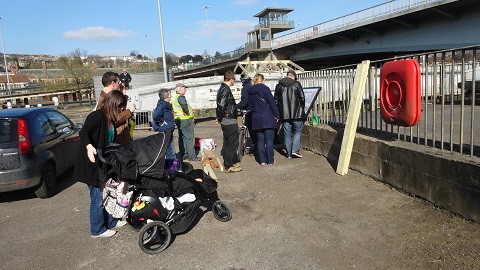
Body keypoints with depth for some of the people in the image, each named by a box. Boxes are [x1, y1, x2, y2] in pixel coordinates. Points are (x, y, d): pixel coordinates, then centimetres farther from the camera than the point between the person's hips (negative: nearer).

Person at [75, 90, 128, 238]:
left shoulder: (110, 120, 8)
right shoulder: (97, 116, -19)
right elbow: (83, 132, -33)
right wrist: (89, 146, -51)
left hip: (104, 163, 9)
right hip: (92, 164, -9)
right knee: (98, 197, 2)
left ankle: (110, 222, 36)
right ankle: (97, 230, 18)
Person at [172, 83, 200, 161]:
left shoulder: (174, 97, 15)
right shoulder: (180, 97, -16)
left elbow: (173, 109, 22)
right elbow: (184, 105, -36)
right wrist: (187, 113, -20)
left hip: (178, 119, 10)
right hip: (185, 119, -10)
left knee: (182, 137, 15)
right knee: (190, 137, -5)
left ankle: (183, 154, 22)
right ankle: (192, 156, -4)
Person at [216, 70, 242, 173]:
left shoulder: (222, 89, 14)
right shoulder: (226, 90, -17)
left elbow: (220, 105, 15)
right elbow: (221, 106, -24)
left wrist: (219, 118, 13)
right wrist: (220, 118, -12)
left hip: (225, 121, 10)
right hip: (230, 121, -10)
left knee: (227, 143, 17)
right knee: (232, 143, -3)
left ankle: (234, 162, 30)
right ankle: (229, 166, 3)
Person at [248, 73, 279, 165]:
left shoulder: (250, 92, 10)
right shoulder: (265, 88, -5)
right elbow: (272, 103, -7)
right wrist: (276, 115, -2)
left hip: (256, 119, 5)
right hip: (267, 118, -4)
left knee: (260, 140, 8)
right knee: (269, 140, 1)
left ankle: (262, 160, 8)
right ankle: (270, 160, 3)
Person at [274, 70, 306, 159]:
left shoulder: (279, 86, 7)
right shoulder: (296, 84, -3)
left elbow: (275, 101, 9)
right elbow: (302, 98, -5)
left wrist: (277, 113, 16)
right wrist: (302, 108, 12)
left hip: (284, 115, 3)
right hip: (296, 113, -3)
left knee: (287, 133, 7)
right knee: (298, 131, 8)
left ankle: (289, 153, 10)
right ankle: (295, 150, -4)